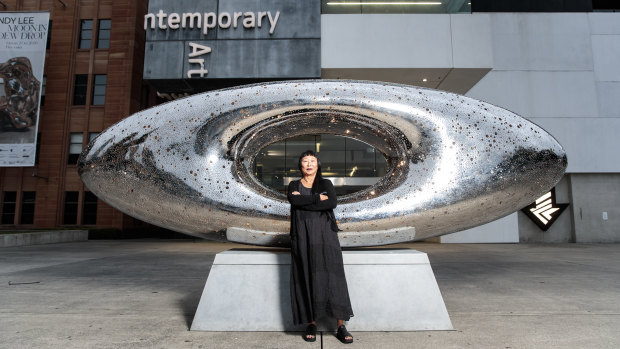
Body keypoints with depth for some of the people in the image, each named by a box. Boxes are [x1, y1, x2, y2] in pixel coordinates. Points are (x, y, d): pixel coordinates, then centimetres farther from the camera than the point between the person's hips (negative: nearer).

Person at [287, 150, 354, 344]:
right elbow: (293, 200, -13)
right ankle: (312, 324, 9)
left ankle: (341, 327, -2)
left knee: (330, 277, -7)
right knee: (307, 278, -2)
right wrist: (318, 198, -12)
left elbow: (332, 203, -11)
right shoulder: (294, 186, 11)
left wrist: (303, 201, -11)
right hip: (303, 235, 1)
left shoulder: (326, 184, 9)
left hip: (324, 234, 0)